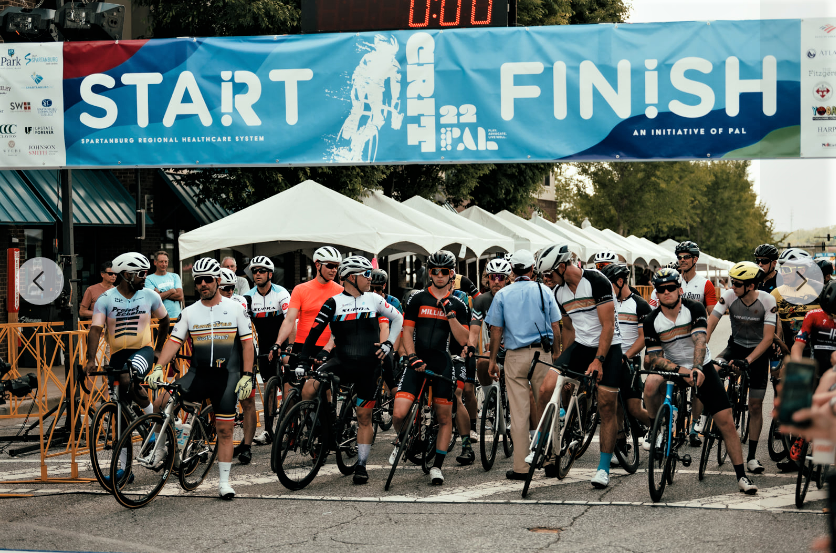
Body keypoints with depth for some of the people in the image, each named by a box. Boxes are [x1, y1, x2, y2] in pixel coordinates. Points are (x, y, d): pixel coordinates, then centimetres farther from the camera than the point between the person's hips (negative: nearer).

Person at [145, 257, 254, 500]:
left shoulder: (235, 308, 2)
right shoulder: (189, 312, 7)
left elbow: (247, 343, 2)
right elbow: (174, 341, 0)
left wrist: (247, 376, -6)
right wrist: (158, 367, -15)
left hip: (228, 377, -2)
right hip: (198, 374, 2)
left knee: (224, 429, -2)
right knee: (161, 402, -19)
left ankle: (224, 481, 8)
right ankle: (159, 450, -3)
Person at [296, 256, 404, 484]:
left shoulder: (374, 300, 5)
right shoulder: (333, 303, -2)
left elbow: (398, 318, 19)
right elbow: (314, 332, -5)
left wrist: (389, 343, 6)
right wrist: (303, 361, -13)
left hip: (368, 366, 1)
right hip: (341, 361, -1)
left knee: (364, 416, 4)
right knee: (308, 390, -24)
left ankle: (361, 465, 15)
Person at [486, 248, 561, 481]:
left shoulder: (502, 295, 1)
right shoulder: (544, 291, 2)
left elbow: (496, 331, 0)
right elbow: (556, 328, 1)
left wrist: (492, 360, 9)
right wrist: (554, 351, 13)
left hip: (515, 356, -1)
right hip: (542, 353, 1)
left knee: (519, 412, 0)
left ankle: (521, 467, 0)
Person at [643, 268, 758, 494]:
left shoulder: (694, 309, -14)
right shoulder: (652, 321, -9)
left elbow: (700, 341, -26)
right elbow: (654, 357, -12)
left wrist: (697, 369, -43)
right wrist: (680, 370, -30)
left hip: (702, 368, 0)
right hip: (672, 368, 1)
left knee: (726, 421, -8)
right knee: (651, 384, -34)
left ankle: (741, 475, 0)